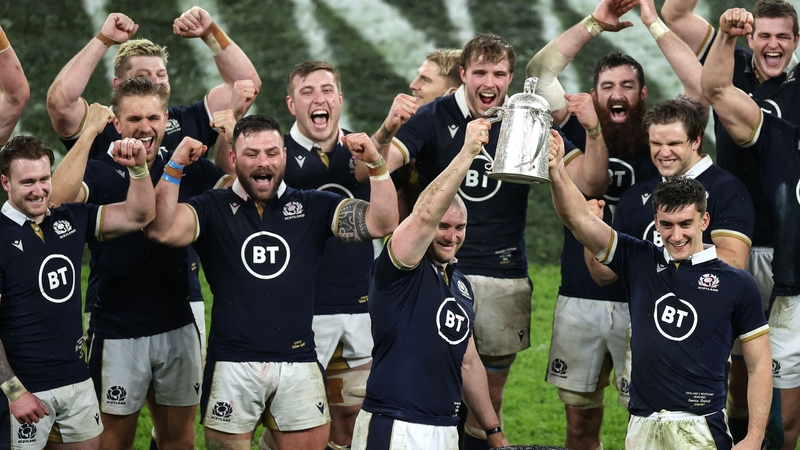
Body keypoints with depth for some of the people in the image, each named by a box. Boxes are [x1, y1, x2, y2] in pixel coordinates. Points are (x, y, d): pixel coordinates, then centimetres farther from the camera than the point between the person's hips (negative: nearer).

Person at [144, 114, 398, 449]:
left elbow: (382, 223, -1)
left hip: (298, 363, 2)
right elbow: (162, 231, -14)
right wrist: (176, 167, -21)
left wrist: (376, 165, -14)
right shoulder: (213, 208, 4)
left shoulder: (312, 208, 9)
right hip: (233, 363, -2)